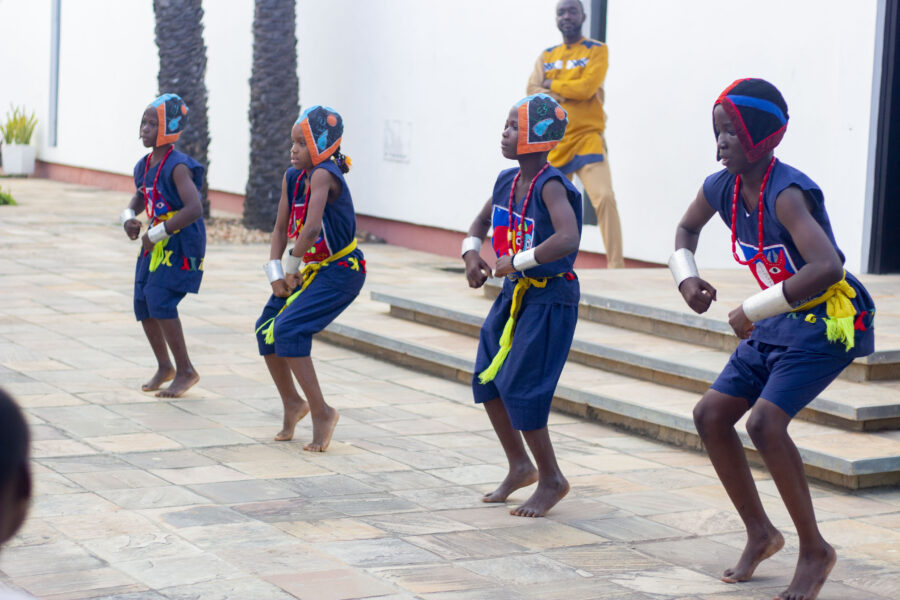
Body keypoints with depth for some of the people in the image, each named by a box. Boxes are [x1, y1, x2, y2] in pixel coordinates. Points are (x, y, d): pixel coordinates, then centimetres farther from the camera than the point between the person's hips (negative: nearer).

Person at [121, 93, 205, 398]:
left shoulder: (177, 167, -20)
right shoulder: (144, 166, 6)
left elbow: (194, 209, -30)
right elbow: (138, 199, 25)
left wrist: (156, 233, -25)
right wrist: (129, 217, 1)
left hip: (181, 244, -8)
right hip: (156, 244, 9)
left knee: (160, 300, -16)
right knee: (143, 303, 7)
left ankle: (185, 371, -2)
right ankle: (164, 367, 26)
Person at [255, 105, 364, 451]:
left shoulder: (323, 175, -25)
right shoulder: (292, 177, 0)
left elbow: (311, 227, -36)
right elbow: (281, 228, 7)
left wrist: (291, 266, -22)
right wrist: (275, 273, -4)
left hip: (342, 270, -9)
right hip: (312, 268, 9)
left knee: (288, 329, -20)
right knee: (266, 329, 7)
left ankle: (321, 412, -9)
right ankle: (292, 403, 28)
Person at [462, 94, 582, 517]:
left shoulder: (551, 186, -21)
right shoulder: (507, 181, 3)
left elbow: (567, 239, -37)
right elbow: (483, 220, 23)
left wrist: (516, 263, -28)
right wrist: (471, 253, 4)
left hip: (549, 298, -8)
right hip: (513, 293, 8)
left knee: (520, 390, -8)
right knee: (487, 381, 10)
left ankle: (551, 479, 9)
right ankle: (520, 466, 27)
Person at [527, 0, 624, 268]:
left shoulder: (597, 50, 1)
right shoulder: (547, 56, 14)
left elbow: (586, 87, -14)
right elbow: (533, 92, 0)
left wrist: (551, 86, -3)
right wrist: (568, 93, -13)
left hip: (587, 136, -5)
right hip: (554, 142, 5)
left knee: (604, 198, -20)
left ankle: (616, 265, -20)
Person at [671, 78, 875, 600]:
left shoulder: (786, 193, -28)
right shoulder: (722, 188, -3)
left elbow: (827, 268, -43)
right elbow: (687, 229, 22)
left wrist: (752, 311, -33)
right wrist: (686, 276, 1)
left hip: (828, 322, -9)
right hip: (778, 323, 9)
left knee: (766, 421, -23)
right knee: (711, 415, 3)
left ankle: (815, 550, -6)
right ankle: (761, 534, 19)